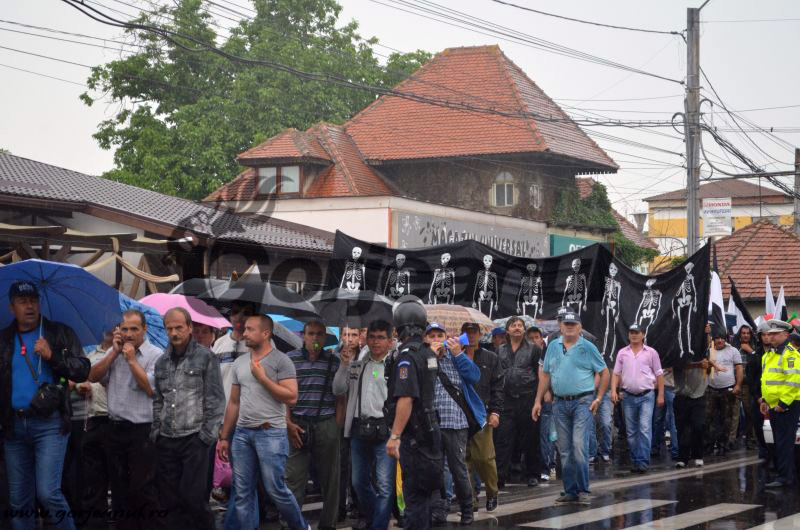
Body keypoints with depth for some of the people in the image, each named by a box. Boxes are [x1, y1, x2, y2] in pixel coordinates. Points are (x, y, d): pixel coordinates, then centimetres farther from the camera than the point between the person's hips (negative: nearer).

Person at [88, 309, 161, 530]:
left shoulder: (156, 355, -6)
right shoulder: (113, 352, 12)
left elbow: (151, 388, -16)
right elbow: (93, 376, 3)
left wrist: (132, 359, -12)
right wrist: (114, 353, -4)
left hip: (142, 430, -6)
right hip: (116, 428, 6)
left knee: (143, 490, -6)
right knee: (119, 489, 12)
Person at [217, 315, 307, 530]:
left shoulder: (281, 361, -5)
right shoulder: (239, 363, 13)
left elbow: (291, 397, -12)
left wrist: (262, 378, -13)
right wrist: (224, 437, 16)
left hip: (271, 433, -6)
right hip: (242, 433, 6)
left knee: (275, 488, -4)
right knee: (242, 494, 5)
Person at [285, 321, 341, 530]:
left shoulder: (333, 361, 9)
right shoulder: (290, 359, 5)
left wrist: (338, 423, 3)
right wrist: (289, 423, -4)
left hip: (326, 425, 1)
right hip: (298, 424, -1)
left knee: (329, 478, 4)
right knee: (294, 478, -5)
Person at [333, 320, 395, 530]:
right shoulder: (357, 365, 15)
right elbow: (338, 390, 13)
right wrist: (344, 365, 1)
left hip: (384, 431, -6)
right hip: (359, 430, 6)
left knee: (384, 485, -7)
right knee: (359, 481, 16)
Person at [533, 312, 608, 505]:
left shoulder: (587, 347, 0)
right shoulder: (553, 347, 11)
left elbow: (604, 372, 4)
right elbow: (545, 375, 14)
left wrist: (599, 398, -3)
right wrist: (538, 401, 10)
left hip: (582, 402, -4)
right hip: (560, 404, 4)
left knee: (579, 446, -14)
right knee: (564, 451, 7)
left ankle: (583, 491, -6)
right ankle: (570, 491, 14)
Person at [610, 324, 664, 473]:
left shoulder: (651, 353, 3)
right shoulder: (622, 353, 9)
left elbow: (659, 375, 5)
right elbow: (616, 374, 10)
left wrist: (661, 395, 0)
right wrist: (613, 391, -4)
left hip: (646, 396, -3)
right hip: (628, 397, 3)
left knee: (645, 429, -13)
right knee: (631, 432, 7)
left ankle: (643, 461, -13)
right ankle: (635, 461, 15)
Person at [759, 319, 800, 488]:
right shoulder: (769, 354, 17)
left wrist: (783, 403, -21)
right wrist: (765, 400, 21)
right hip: (774, 405, 10)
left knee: (784, 442, -9)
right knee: (779, 442, 13)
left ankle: (785, 478, -7)